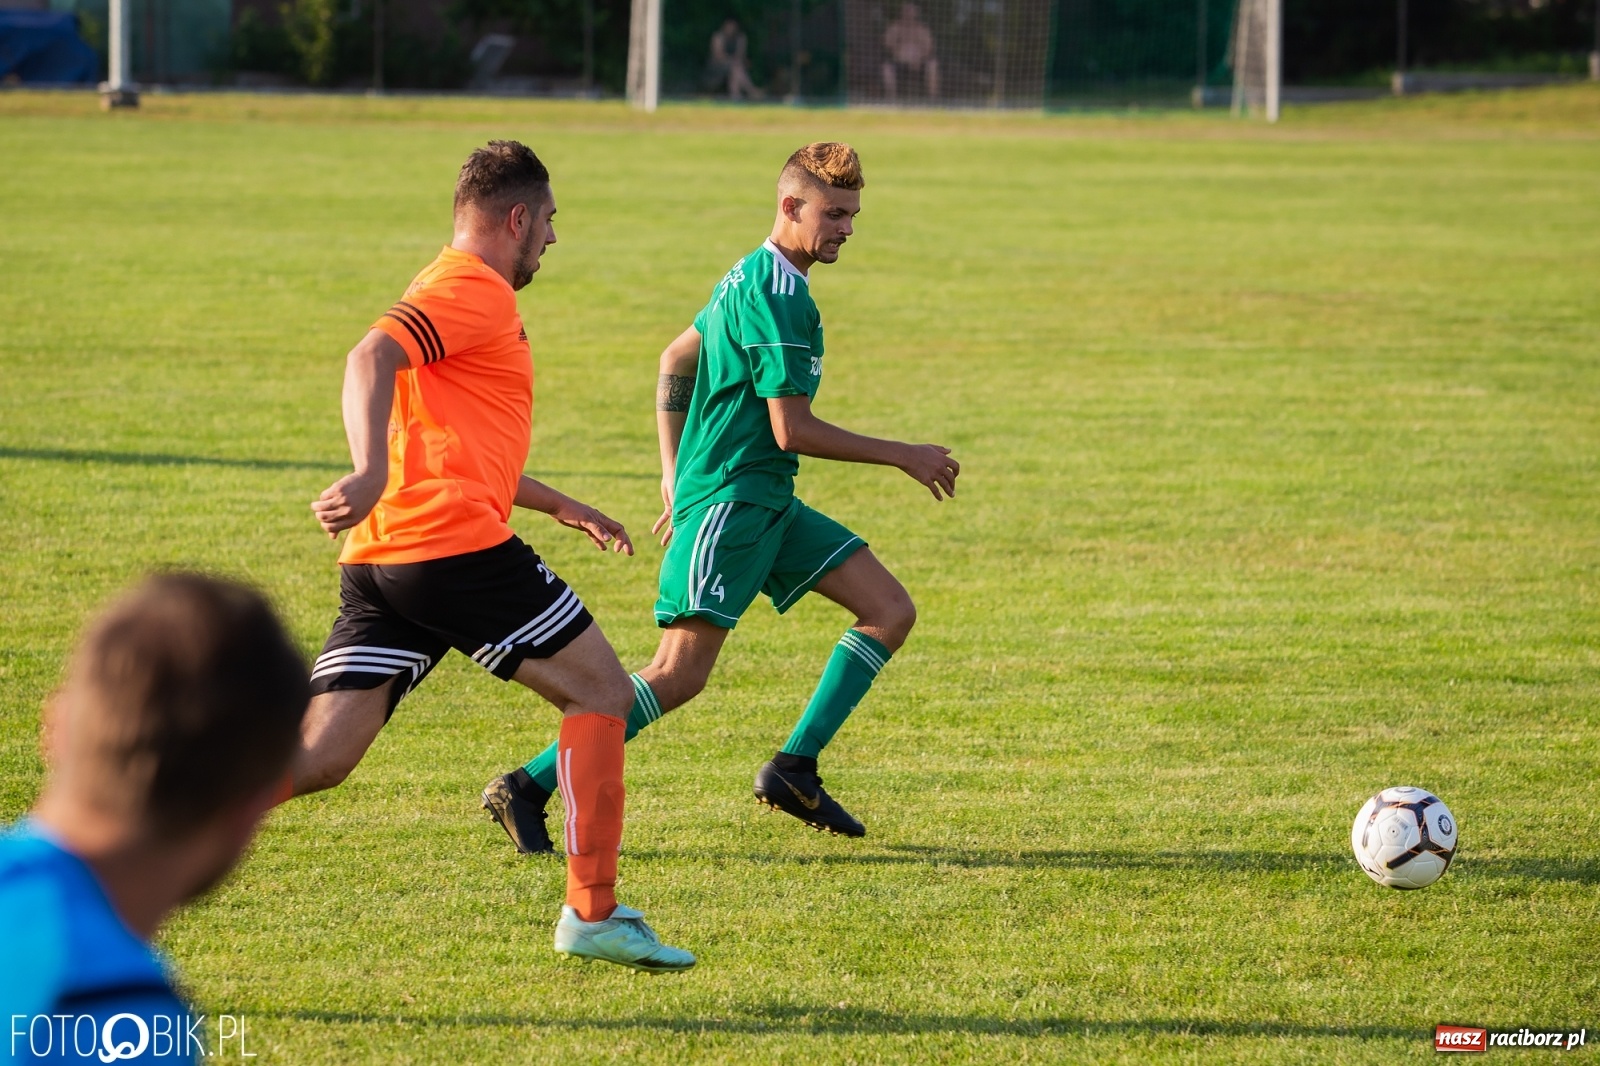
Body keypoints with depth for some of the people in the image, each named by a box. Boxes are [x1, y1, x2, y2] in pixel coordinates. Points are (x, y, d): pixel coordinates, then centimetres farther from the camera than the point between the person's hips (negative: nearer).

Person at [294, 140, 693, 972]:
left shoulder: (457, 292, 29)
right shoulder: (474, 289, -3)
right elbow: (370, 358, -22)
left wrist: (560, 506, 47)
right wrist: (371, 474, -37)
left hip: (379, 560, 9)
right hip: (457, 543, -9)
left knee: (321, 756, -2)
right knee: (602, 691, 5)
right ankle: (593, 913, 4)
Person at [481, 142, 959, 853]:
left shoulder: (751, 279, 15)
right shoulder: (778, 295, -17)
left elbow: (675, 360, 25)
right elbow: (791, 429, -19)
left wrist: (674, 470, 24)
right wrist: (903, 457, -10)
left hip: (766, 504, 10)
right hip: (730, 501, -10)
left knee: (890, 611, 4)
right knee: (681, 673, -15)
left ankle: (794, 768, 5)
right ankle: (527, 788, -10)